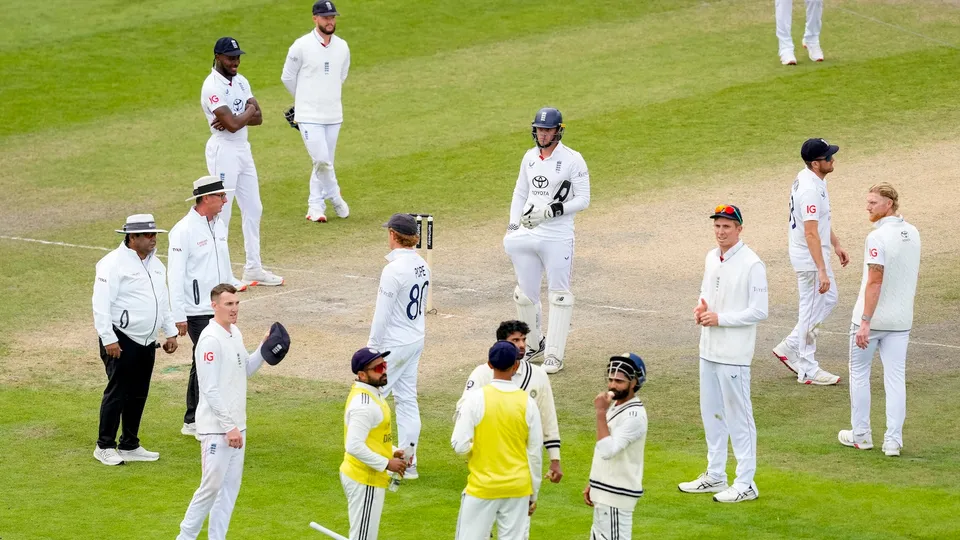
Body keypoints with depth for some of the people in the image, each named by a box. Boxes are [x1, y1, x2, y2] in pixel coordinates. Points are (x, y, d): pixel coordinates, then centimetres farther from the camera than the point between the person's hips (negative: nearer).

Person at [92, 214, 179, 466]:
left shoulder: (155, 264, 14)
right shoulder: (114, 263, -13)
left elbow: (163, 301, 24)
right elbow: (101, 303, -17)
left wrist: (170, 332, 21)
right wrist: (108, 339, -22)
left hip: (147, 341, 8)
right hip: (122, 340, -8)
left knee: (139, 394, 11)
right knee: (117, 392, -6)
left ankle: (130, 446, 20)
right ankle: (105, 447, 1)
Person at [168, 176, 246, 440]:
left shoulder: (218, 225, 11)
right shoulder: (184, 230, -14)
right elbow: (176, 275, -15)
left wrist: (233, 284, 9)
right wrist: (178, 316, -17)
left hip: (218, 307, 8)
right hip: (197, 310, -8)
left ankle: (192, 422, 21)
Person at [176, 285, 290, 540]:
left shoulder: (235, 333, 10)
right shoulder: (211, 339, -18)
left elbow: (246, 369, 22)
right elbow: (210, 390, -20)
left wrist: (264, 349, 5)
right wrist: (229, 427, -20)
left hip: (236, 426, 9)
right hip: (216, 428, -9)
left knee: (231, 487, 10)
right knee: (211, 486, -6)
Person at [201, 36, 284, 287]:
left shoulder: (241, 82, 9)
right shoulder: (212, 87, -17)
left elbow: (258, 118, 3)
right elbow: (233, 124, -25)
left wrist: (236, 119, -14)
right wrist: (249, 110, -7)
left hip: (243, 150, 9)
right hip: (224, 151, -9)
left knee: (253, 209, 12)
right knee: (221, 213, -4)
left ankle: (253, 268, 20)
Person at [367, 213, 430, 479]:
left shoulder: (393, 270, -22)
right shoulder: (421, 266, 4)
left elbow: (382, 314, -19)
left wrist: (372, 347, -11)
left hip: (393, 345, -9)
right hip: (415, 340, 9)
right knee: (407, 400, 12)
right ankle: (409, 463, 16)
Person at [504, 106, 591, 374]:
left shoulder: (572, 160, -8)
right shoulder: (530, 157, 10)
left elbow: (583, 200, -9)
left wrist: (549, 211, -20)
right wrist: (512, 229, 9)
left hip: (557, 238, -6)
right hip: (528, 236, 6)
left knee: (559, 295, -2)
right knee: (525, 294, 9)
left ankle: (554, 355, 2)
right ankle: (535, 346, 26)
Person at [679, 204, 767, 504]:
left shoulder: (752, 265, -15)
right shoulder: (711, 258, 10)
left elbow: (759, 311, -16)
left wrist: (720, 318, -18)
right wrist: (701, 308, 2)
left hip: (734, 355, -8)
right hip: (709, 349, 8)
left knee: (738, 416, -3)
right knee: (711, 413, 16)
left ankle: (745, 483, 2)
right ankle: (715, 475, 28)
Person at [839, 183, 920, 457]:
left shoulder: (878, 237, -19)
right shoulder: (913, 234, 5)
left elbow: (875, 281, -23)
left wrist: (865, 322, -23)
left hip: (872, 317, -6)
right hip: (902, 318, 6)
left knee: (859, 373, 11)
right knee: (896, 377, 6)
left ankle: (861, 435, 16)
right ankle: (893, 440, 3)